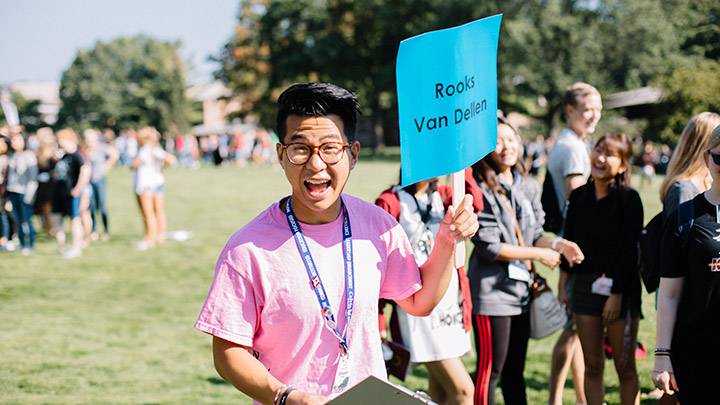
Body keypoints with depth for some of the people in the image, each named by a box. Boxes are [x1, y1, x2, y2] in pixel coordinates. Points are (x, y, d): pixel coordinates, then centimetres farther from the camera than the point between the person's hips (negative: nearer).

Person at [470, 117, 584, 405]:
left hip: (521, 290, 7)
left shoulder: (528, 187, 10)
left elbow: (534, 236, 14)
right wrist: (539, 254, -12)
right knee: (490, 370, -4)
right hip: (492, 292, -7)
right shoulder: (481, 190, -12)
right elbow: (488, 247, -16)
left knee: (515, 371, 14)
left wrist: (558, 244, -7)